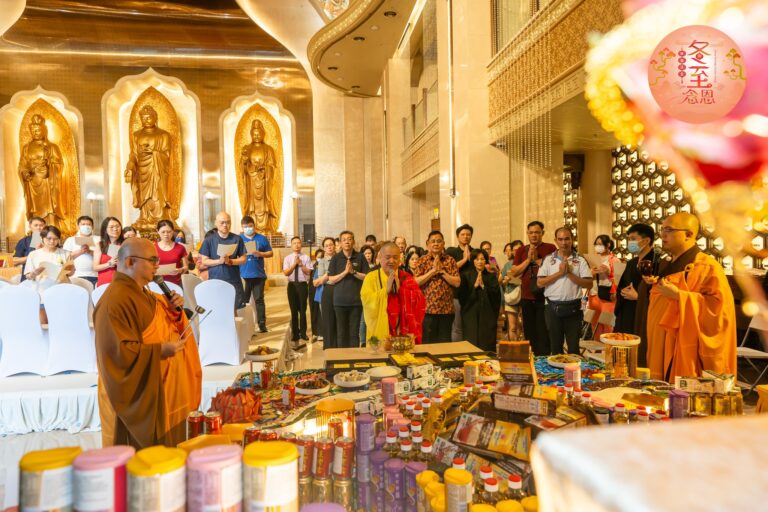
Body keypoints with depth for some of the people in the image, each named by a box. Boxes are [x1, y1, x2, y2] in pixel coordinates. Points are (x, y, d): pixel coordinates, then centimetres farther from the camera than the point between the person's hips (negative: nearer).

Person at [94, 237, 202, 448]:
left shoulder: (143, 294, 10)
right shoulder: (115, 301, -21)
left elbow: (161, 328, 19)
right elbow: (117, 352, -25)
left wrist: (173, 310, 0)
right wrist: (160, 350, -29)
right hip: (138, 398, -10)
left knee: (164, 453, 19)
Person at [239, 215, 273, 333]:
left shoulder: (262, 238, 4)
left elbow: (270, 253, 6)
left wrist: (260, 253, -12)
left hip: (258, 274, 0)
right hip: (243, 275, 1)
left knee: (259, 300, 3)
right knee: (243, 300, 8)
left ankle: (262, 323, 4)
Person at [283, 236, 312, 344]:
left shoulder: (306, 258, 1)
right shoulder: (287, 258, 4)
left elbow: (308, 272, -6)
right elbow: (286, 273, -6)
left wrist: (301, 264, -16)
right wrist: (294, 264, -14)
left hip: (302, 285, -1)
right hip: (292, 285, 1)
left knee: (302, 310, 5)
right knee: (294, 310, 8)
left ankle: (303, 332, 15)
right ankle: (295, 333, 17)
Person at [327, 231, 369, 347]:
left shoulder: (360, 257, 3)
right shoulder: (336, 258, 3)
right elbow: (331, 280, -1)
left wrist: (353, 272, -12)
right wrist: (345, 272, -13)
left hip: (356, 300, 0)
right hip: (340, 300, 0)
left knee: (354, 332, 4)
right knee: (341, 332, 6)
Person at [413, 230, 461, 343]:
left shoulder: (450, 260, 6)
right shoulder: (422, 261, 2)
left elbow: (457, 282, -2)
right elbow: (415, 282, -10)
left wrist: (441, 271, -9)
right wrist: (433, 270, -12)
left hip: (446, 310, 2)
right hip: (427, 309, -2)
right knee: (427, 343, 5)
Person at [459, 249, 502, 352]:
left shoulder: (492, 276, 10)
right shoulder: (465, 275, 7)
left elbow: (496, 295, -1)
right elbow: (461, 295, -2)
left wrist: (483, 286, -12)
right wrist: (475, 286, -11)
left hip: (488, 316, 1)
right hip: (471, 315, -1)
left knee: (488, 347, -2)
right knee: (472, 344, -6)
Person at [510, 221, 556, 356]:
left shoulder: (550, 248, 0)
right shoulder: (522, 250, 11)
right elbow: (514, 273, 3)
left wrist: (537, 259, -15)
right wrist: (528, 259, -8)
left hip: (544, 297, -4)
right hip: (526, 298, 4)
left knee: (543, 333, -2)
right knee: (529, 333, 12)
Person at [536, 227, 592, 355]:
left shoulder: (580, 260, 1)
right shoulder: (548, 260, 3)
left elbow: (589, 283, -6)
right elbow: (540, 282, -5)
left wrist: (569, 273, -14)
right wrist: (559, 273, -12)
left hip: (573, 308, -1)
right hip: (553, 308, 1)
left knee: (573, 347, 6)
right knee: (555, 346, 12)